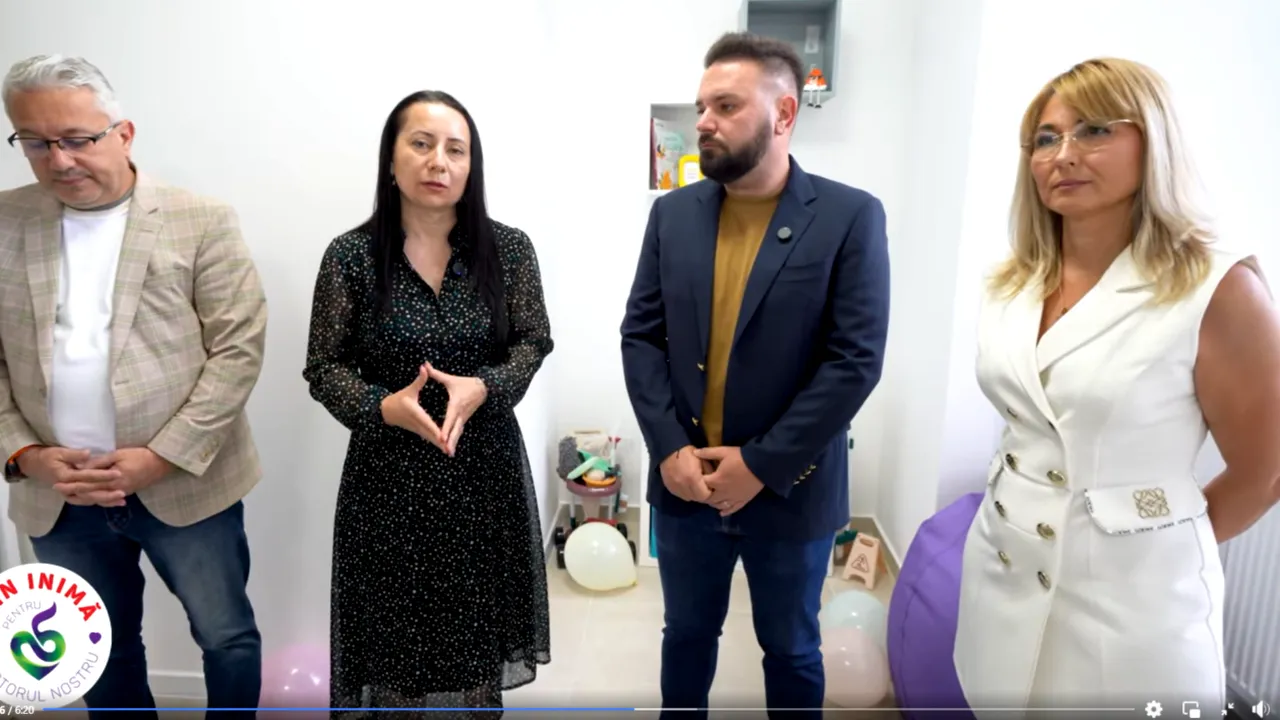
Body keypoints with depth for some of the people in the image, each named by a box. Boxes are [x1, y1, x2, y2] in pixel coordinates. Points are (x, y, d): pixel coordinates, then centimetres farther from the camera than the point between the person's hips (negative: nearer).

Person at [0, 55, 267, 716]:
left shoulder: (201, 221, -6)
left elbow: (239, 348, -11)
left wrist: (161, 457, -15)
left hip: (185, 483, -3)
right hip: (57, 495, 3)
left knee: (227, 636, 11)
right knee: (99, 650, 20)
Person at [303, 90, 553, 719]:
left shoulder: (509, 249, -3)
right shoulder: (350, 256, -6)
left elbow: (533, 342, 0)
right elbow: (324, 366, -2)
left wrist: (481, 388, -18)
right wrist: (384, 407, -20)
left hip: (485, 467, 1)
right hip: (389, 472, -1)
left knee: (475, 634, 15)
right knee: (397, 631, 11)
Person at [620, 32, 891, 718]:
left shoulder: (850, 216, -10)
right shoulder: (672, 213, 2)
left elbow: (855, 360, -14)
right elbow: (639, 335, 0)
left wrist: (760, 465, -16)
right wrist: (670, 450, -11)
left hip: (789, 491, -2)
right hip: (682, 482, 3)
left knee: (790, 648, 20)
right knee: (686, 632, 22)